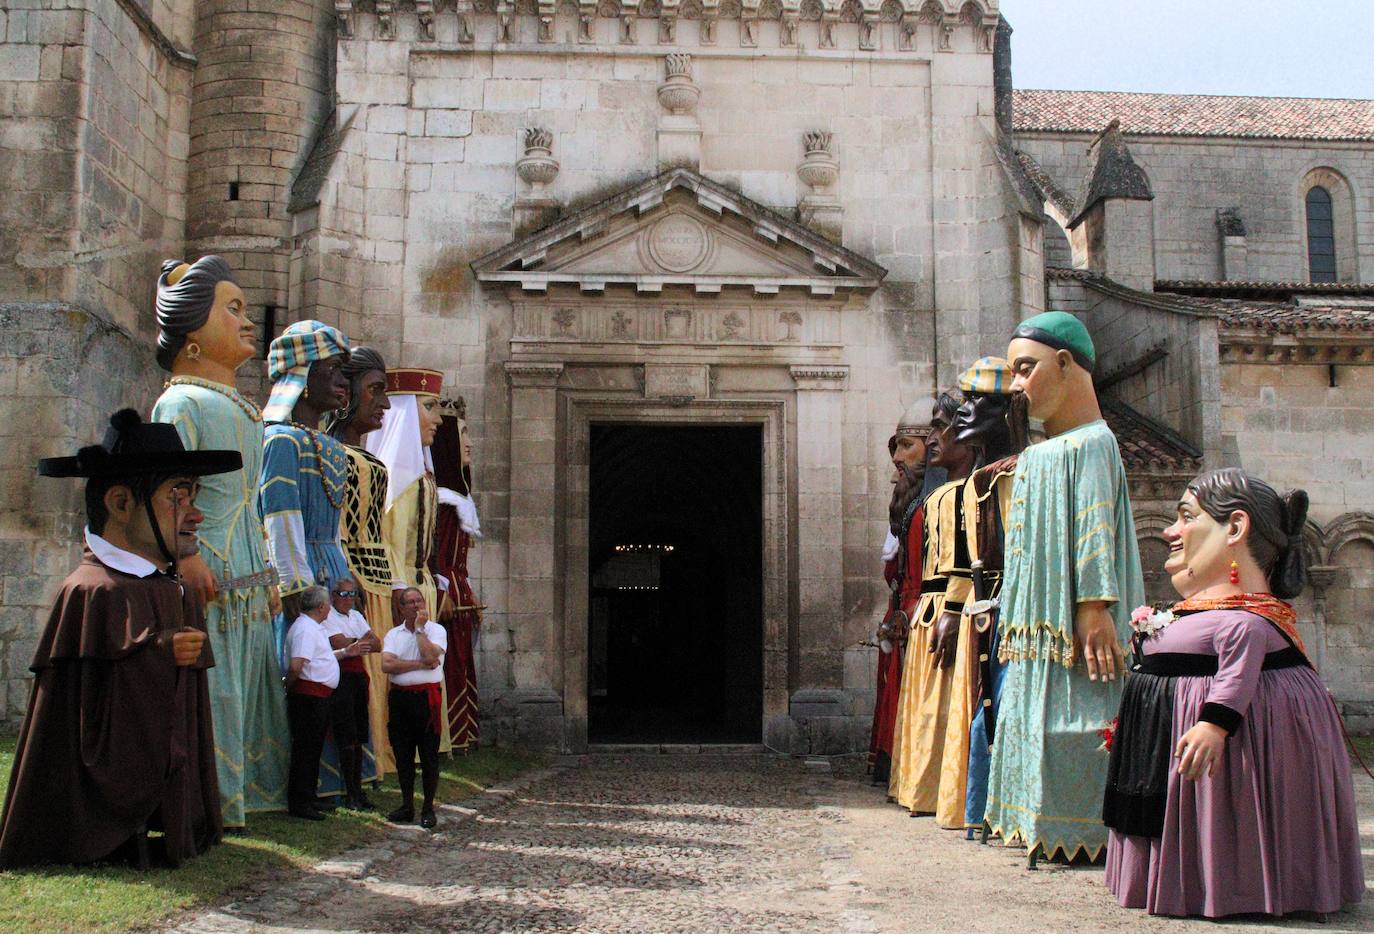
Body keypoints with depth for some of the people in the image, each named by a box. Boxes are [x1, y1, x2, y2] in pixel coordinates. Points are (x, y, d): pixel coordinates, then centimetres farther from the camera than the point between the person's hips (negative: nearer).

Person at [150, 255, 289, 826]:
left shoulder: (241, 409, 19)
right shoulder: (181, 402, -9)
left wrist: (267, 577, 21)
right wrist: (185, 556, -28)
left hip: (248, 587, 9)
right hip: (208, 584, -9)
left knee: (248, 690, 12)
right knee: (208, 693, -6)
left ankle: (240, 792, 20)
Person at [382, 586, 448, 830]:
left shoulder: (436, 630, 1)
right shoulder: (394, 634, 10)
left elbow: (431, 656, -18)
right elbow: (386, 664, -6)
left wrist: (419, 628, -10)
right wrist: (420, 665, -12)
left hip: (427, 697, -4)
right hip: (400, 697, 4)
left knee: (429, 755, -1)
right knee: (402, 755, 9)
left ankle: (428, 808, 9)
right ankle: (407, 806, 20)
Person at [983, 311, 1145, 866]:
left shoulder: (1090, 443, -9)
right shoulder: (1038, 456, 19)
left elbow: (1096, 530, -18)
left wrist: (1094, 606, -24)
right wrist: (1013, 620, 19)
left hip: (1073, 626, -9)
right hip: (1039, 626, 9)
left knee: (1073, 724, -6)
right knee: (1037, 724, 10)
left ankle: (1083, 830, 1)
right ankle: (1050, 827, 17)